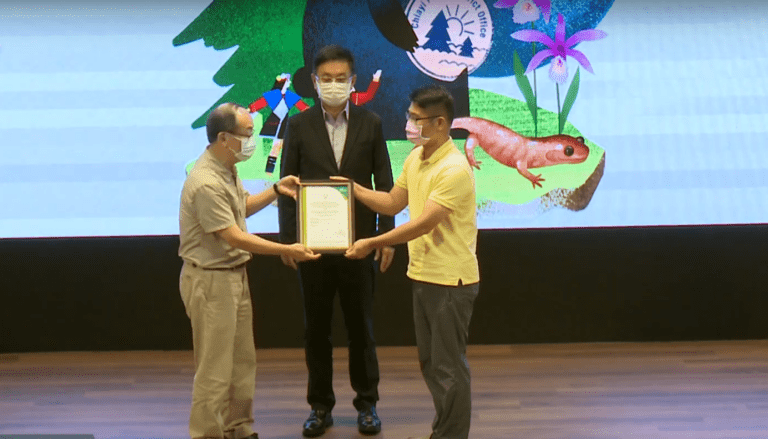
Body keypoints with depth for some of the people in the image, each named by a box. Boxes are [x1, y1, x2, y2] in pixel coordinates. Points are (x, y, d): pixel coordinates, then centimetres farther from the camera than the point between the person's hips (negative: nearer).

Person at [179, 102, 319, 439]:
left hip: (235, 275, 10)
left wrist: (275, 191, 11)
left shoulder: (227, 170, 6)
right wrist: (286, 250, -21)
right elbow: (235, 238, -24)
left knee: (242, 361, 17)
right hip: (211, 281, -10)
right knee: (215, 369, -2)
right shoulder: (206, 183, -25)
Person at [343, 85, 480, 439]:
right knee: (429, 362, 18)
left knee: (448, 366, 2)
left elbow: (423, 224, -24)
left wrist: (372, 244, -22)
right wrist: (353, 190, 7)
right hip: (423, 275, 9)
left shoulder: (454, 169, -21)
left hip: (450, 280, -9)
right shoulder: (415, 158, 8)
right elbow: (392, 203, 18)